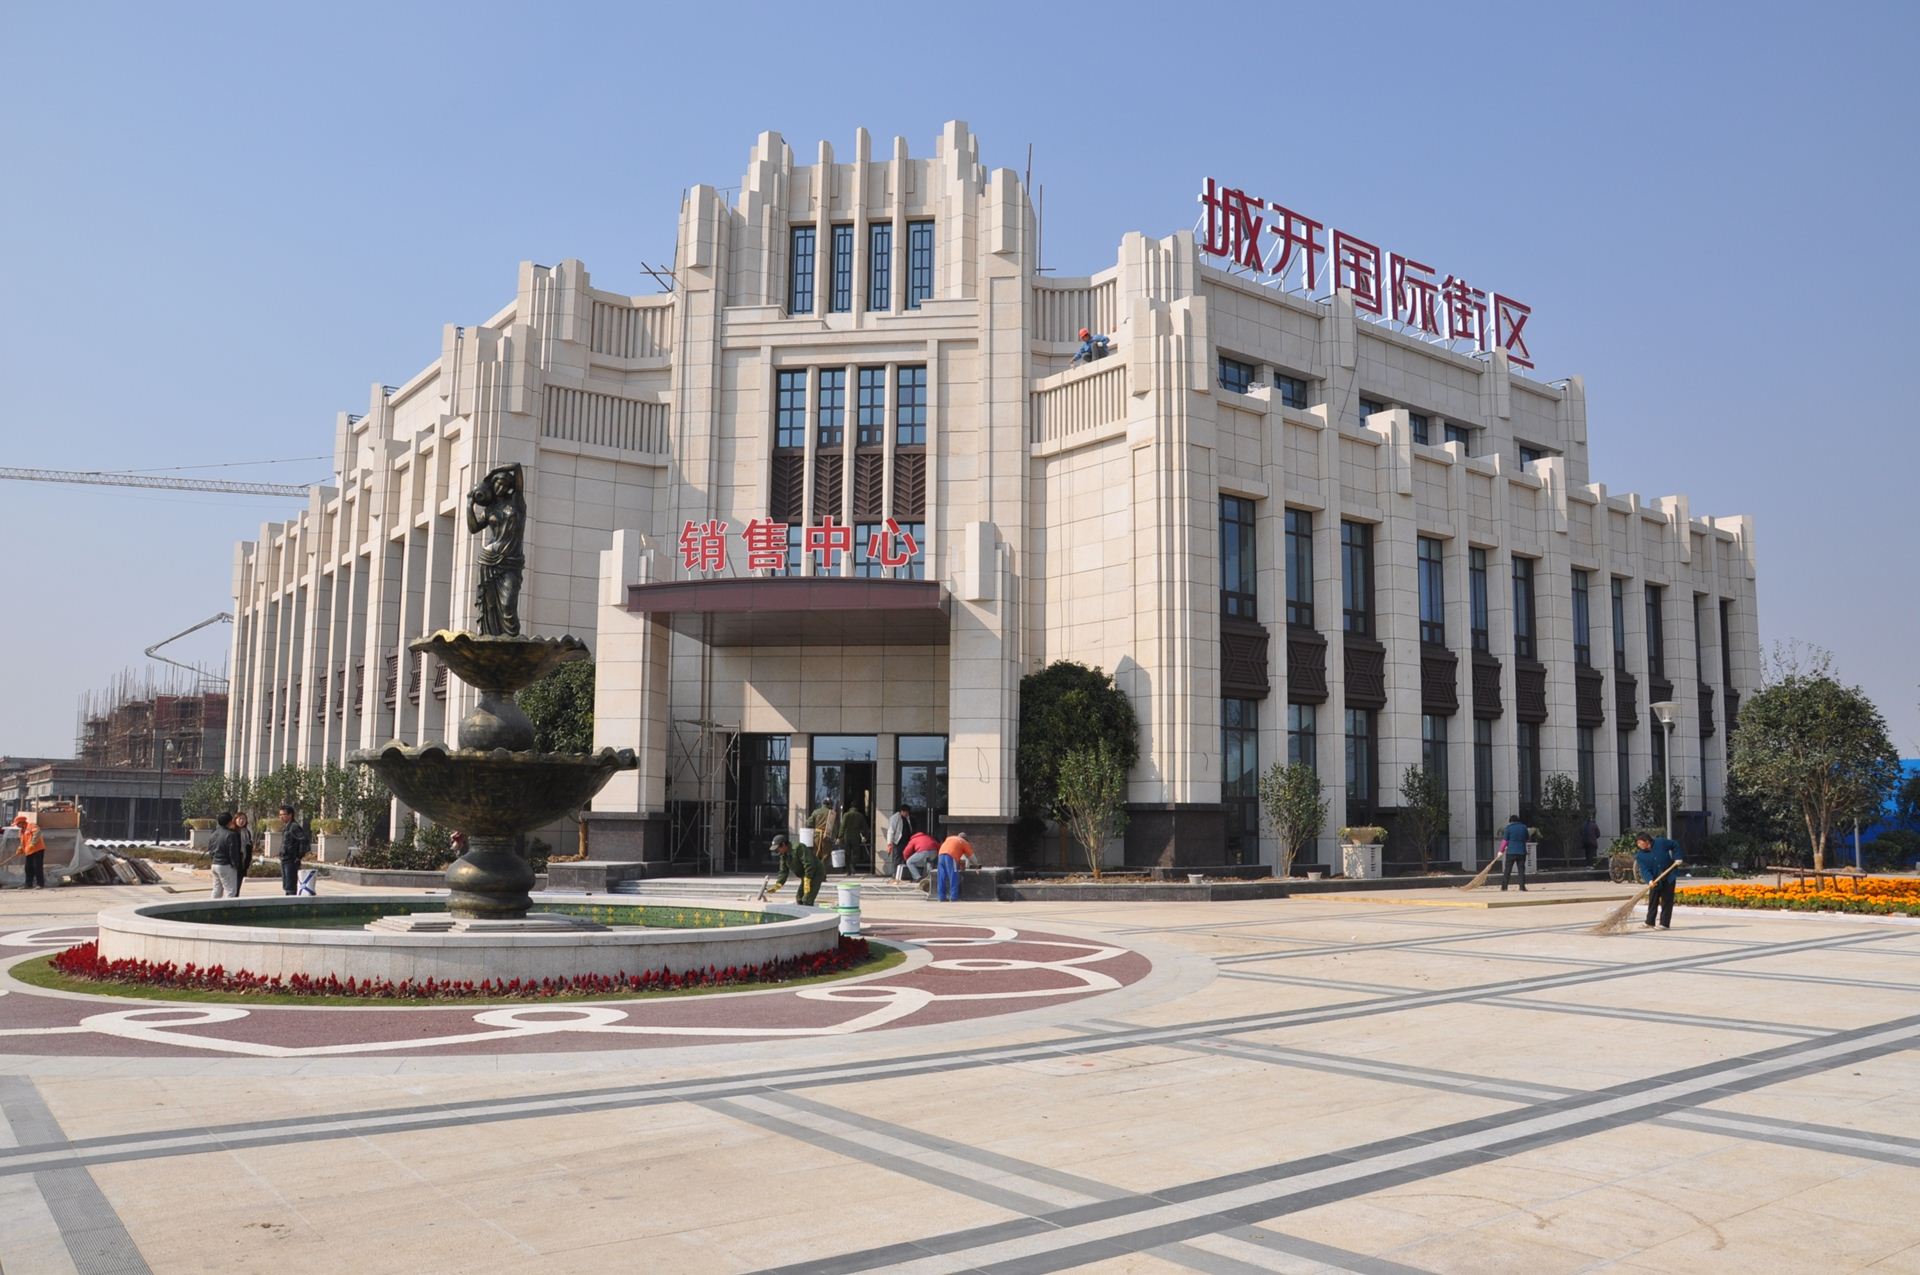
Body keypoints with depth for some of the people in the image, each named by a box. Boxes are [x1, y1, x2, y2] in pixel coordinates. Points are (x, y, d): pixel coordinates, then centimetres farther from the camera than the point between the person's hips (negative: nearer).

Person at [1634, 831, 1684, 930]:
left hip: (1669, 877, -2)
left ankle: (1665, 923, 0)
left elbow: (1674, 846, 6)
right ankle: (1649, 922, 17)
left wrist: (1677, 858, -4)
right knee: (1653, 901, 7)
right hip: (1655, 880, 2)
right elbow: (1644, 870, -17)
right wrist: (1650, 880, -33)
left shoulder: (1661, 842, -10)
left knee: (1667, 901, -1)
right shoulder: (1640, 855, -8)